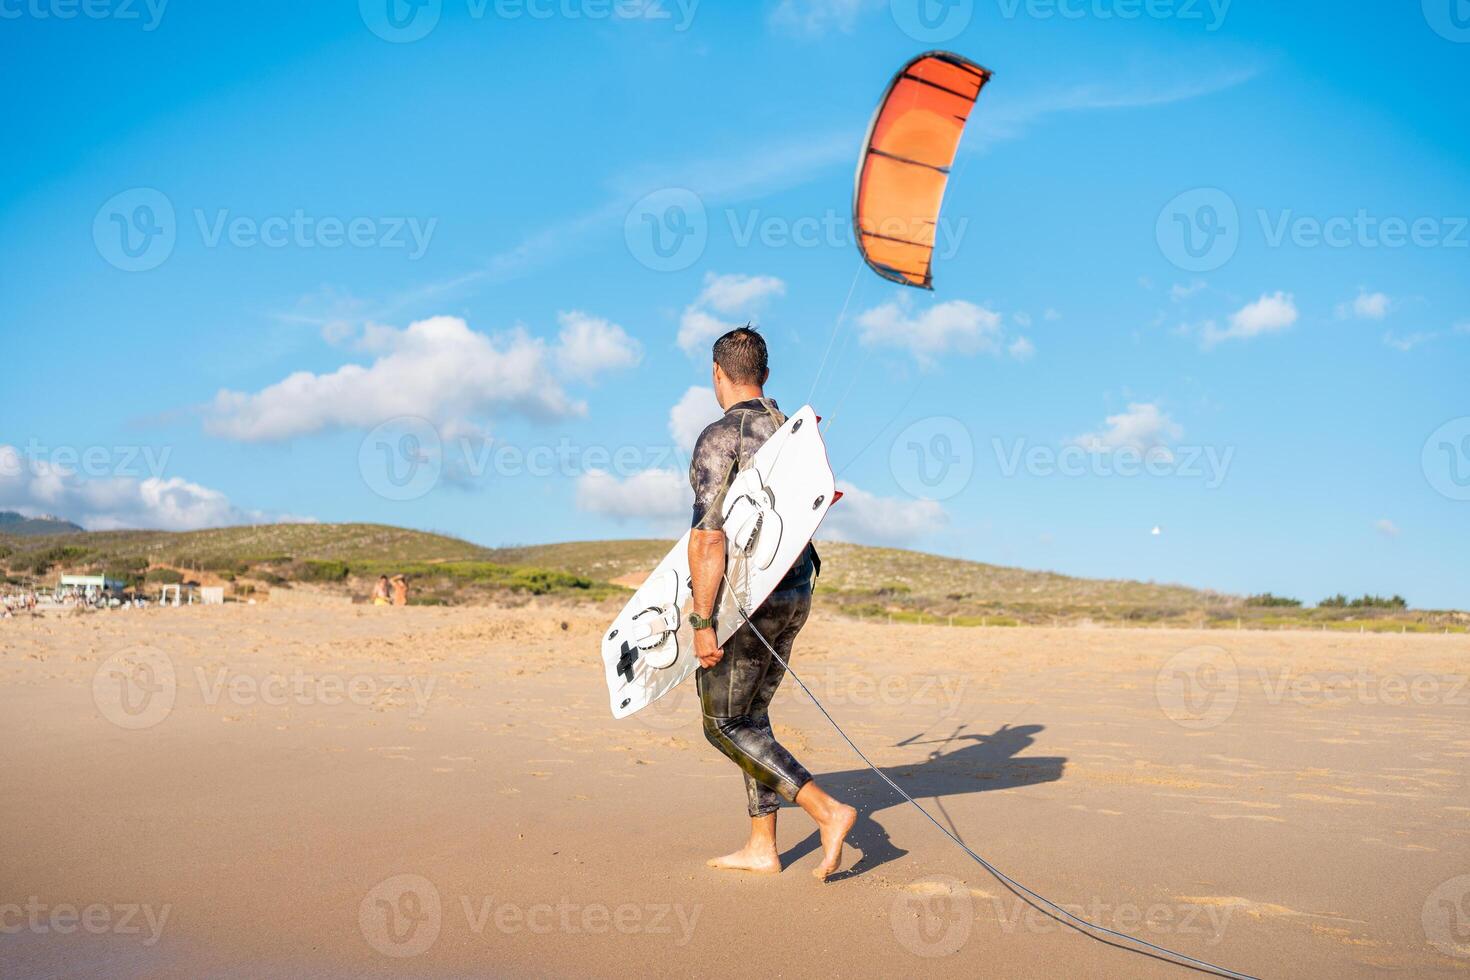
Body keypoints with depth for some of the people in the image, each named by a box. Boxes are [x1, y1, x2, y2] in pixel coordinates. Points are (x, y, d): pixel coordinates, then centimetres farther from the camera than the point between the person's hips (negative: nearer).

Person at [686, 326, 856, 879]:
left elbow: (709, 537, -20)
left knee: (723, 725, 2)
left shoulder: (719, 437, -13)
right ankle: (761, 848, 19)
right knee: (752, 716, 16)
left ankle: (827, 811, -6)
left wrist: (702, 622, -19)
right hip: (796, 594, 8)